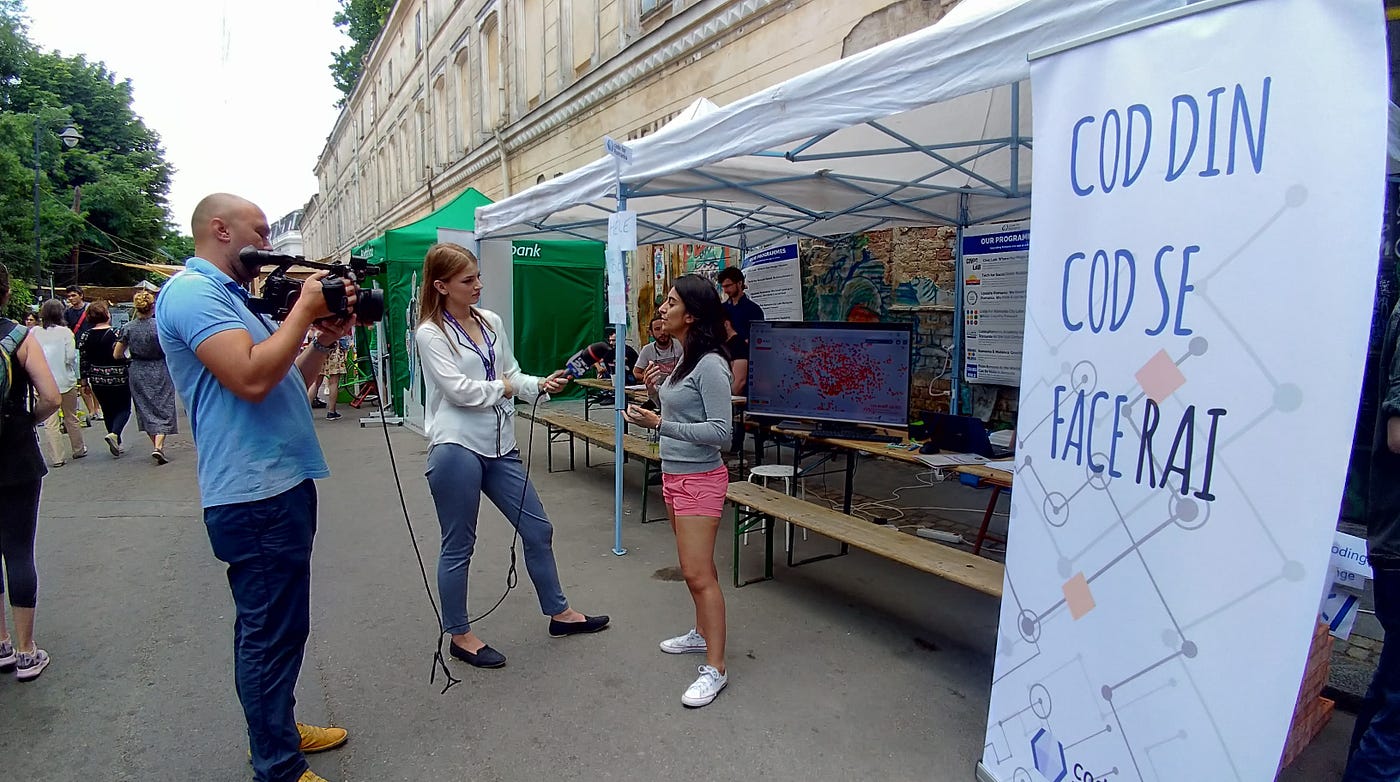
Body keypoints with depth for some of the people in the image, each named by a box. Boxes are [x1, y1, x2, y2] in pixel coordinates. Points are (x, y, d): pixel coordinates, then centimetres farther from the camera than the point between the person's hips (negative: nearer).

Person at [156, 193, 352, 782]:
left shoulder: (229, 297, 19)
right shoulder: (192, 292, -12)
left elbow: (288, 381, 21)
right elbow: (251, 378, -27)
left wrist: (325, 340, 6)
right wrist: (306, 309, -16)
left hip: (279, 485, 11)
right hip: (256, 492, -11)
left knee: (273, 626, 22)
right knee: (272, 632, 0)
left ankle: (276, 729, 39)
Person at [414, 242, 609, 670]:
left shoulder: (492, 322, 10)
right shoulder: (430, 334, -7)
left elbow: (512, 375, 14)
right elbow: (458, 390, -15)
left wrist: (541, 385, -5)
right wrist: (505, 386, -3)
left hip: (499, 445, 6)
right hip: (457, 448, -6)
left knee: (538, 529, 13)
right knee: (458, 548, 8)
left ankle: (558, 612, 31)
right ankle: (459, 635, 27)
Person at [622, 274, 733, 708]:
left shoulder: (710, 365, -21)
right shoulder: (684, 357, 8)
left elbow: (720, 431, -23)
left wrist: (658, 424, -24)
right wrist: (662, 385, 4)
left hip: (700, 478, -9)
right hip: (674, 474, 9)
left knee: (698, 574, -5)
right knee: (696, 566, 22)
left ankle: (714, 669, 7)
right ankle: (703, 632, 39)